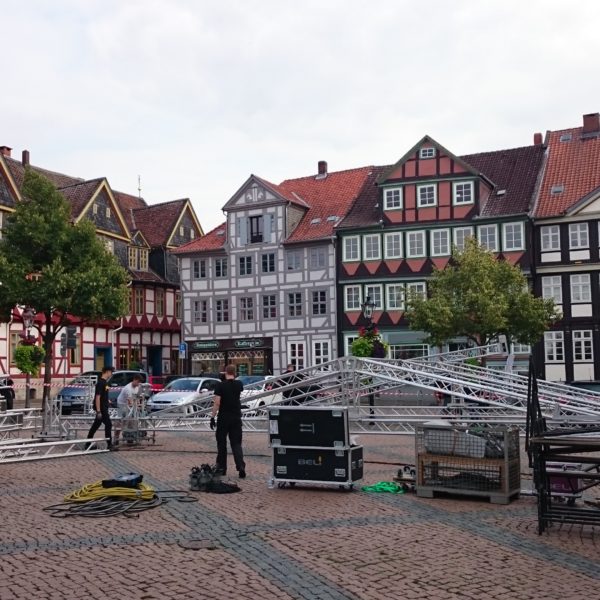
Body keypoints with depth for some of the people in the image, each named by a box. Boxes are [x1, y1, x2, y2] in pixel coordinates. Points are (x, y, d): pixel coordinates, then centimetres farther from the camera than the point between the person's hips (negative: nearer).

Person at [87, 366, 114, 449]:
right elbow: (97, 397, -20)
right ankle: (109, 444, -1)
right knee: (108, 425, -6)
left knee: (96, 425, 13)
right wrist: (98, 411, -22)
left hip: (104, 408, 10)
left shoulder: (105, 382, 12)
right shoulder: (101, 383, -17)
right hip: (101, 408, -10)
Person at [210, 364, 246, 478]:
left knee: (221, 443, 10)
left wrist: (212, 417, -10)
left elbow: (217, 403, -15)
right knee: (236, 443, 2)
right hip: (236, 417, 3)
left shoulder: (220, 385, -9)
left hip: (223, 418, -3)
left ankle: (221, 468, 17)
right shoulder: (239, 384, 3)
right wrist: (233, 379, 28)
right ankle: (241, 467, -15)